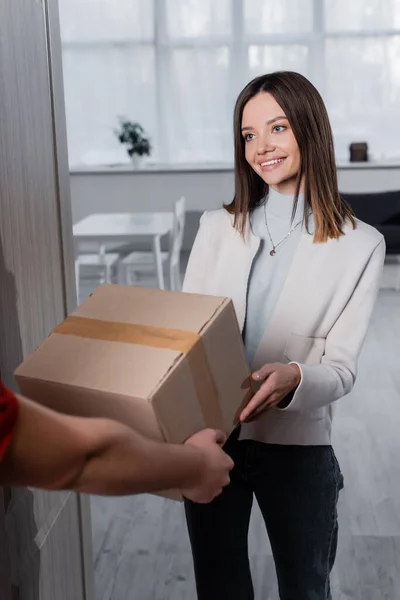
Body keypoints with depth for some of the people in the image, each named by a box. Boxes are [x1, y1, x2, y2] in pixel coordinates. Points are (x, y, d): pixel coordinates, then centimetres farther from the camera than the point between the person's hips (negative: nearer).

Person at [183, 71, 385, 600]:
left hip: (297, 443, -2)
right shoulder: (218, 227, 2)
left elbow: (342, 367, -10)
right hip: (208, 436, 3)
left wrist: (293, 378, -32)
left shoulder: (360, 246, -8)